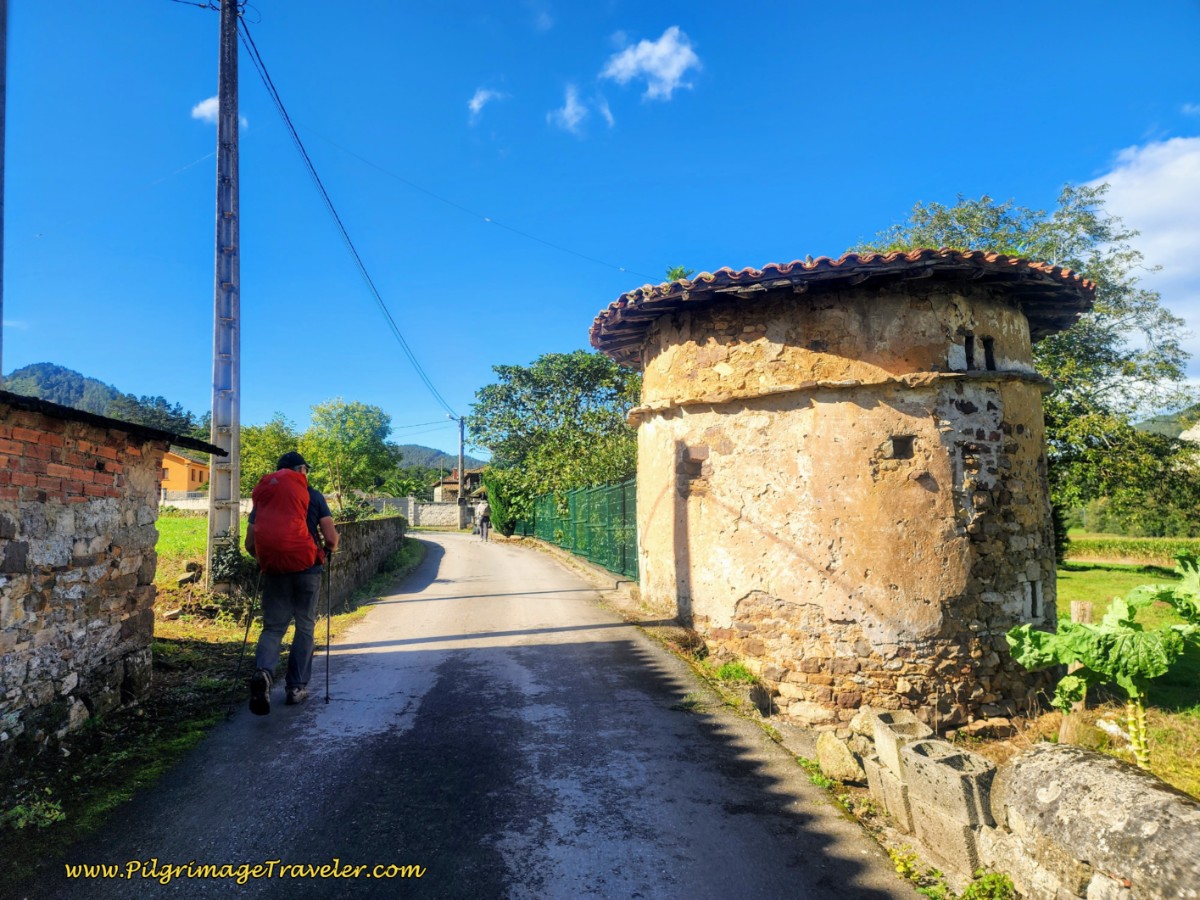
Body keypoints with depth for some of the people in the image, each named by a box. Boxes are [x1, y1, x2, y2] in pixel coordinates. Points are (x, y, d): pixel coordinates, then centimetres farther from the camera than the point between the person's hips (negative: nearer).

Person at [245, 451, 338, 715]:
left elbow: (250, 543, 12)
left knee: (273, 626, 10)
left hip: (273, 568, 2)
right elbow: (331, 539, -1)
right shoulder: (312, 495, 6)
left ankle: (262, 670, -16)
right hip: (306, 566, -2)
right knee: (305, 627, 11)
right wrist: (328, 551, 20)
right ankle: (296, 688, 11)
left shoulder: (262, 495, 13)